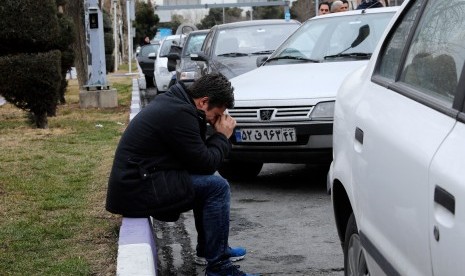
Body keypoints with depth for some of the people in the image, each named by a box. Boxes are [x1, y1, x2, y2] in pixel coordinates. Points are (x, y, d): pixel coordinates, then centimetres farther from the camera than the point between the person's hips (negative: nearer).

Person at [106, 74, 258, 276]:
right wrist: (222, 136, 0)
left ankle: (208, 246, 29)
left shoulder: (171, 101, 12)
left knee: (205, 180, 21)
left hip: (129, 183, 11)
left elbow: (198, 153, 19)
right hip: (138, 193, -11)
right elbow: (206, 164, -15)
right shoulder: (180, 114, -19)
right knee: (217, 187, -12)